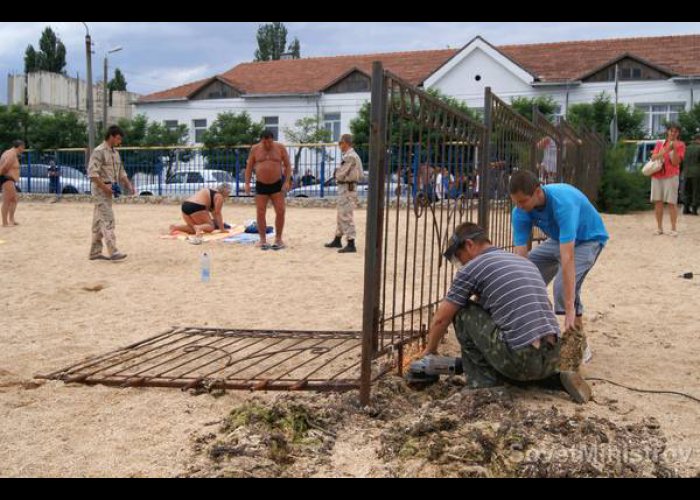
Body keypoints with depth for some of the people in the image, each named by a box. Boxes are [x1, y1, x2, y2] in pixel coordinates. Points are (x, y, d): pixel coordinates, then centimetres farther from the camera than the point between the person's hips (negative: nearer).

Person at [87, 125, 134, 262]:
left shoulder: (115, 153, 15)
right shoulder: (99, 152, -12)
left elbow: (121, 171, 22)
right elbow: (92, 173, -19)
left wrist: (128, 184, 7)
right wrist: (104, 187, -21)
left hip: (109, 190, 9)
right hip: (101, 189, -9)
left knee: (99, 221, 11)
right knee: (108, 220, -13)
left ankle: (95, 252, 16)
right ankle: (113, 252, -16)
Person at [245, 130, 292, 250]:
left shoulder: (280, 148, -1)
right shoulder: (255, 149, 2)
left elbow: (288, 165, 1)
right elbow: (249, 167, 6)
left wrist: (287, 181, -11)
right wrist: (247, 183, -2)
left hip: (277, 185, -1)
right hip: (261, 186, 1)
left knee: (280, 211, -8)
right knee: (260, 213, -3)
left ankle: (278, 239, 3)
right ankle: (262, 240, 5)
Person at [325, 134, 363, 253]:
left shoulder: (349, 156, -18)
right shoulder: (352, 155, 15)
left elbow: (341, 174, -20)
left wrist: (337, 172, 2)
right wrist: (339, 172, 1)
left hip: (347, 188, -11)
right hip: (346, 188, 11)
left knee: (346, 216, -10)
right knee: (341, 215, 19)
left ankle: (351, 245, -10)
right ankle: (337, 241, 31)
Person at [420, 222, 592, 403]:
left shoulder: (472, 268, 2)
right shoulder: (526, 262, 23)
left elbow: (441, 318, 9)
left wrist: (429, 350, 27)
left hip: (521, 358, -7)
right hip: (553, 356, 7)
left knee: (463, 312, 9)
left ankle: (483, 383, 9)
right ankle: (555, 373, 11)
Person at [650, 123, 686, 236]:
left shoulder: (680, 145, 4)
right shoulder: (660, 143, 14)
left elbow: (675, 162, -4)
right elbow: (653, 157, 3)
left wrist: (674, 149, -16)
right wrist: (666, 150, -10)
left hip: (671, 176, -3)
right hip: (657, 175, 4)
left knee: (672, 202, -7)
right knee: (658, 202, 2)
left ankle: (673, 228, -3)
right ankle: (659, 227, 9)